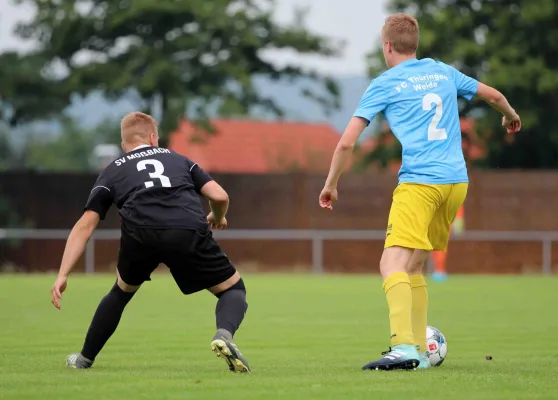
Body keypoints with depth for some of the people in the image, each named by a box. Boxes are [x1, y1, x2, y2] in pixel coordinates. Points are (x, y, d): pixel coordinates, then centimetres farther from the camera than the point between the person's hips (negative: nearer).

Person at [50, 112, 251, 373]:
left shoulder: (112, 171, 31)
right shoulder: (178, 160, 33)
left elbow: (85, 226, 20)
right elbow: (220, 196, 22)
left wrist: (62, 275, 17)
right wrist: (218, 218, 45)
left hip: (140, 234, 1)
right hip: (189, 231, -1)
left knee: (121, 292, 32)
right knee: (233, 290, 17)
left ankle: (85, 359, 38)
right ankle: (224, 335, -14)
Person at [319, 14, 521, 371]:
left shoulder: (384, 85, 3)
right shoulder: (444, 72, 18)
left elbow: (347, 142, 0)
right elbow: (494, 95, 31)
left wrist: (331, 186, 13)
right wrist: (511, 115, 54)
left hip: (419, 182, -6)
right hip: (457, 181, 6)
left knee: (392, 264, -16)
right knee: (413, 266, 17)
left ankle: (404, 346, -36)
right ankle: (418, 352, 15)